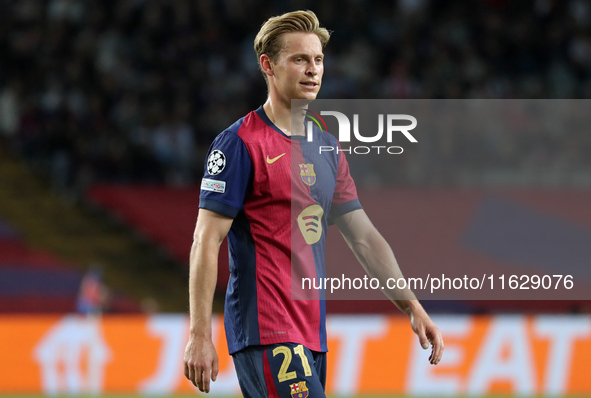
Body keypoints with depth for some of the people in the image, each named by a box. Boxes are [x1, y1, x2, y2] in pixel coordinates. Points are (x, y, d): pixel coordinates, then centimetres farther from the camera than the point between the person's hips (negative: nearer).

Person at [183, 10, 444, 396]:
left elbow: (364, 237, 19)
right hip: (265, 332, -8)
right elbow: (206, 243, -10)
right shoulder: (240, 143, -7)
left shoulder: (327, 146, 16)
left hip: (312, 332, 8)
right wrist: (200, 335, -16)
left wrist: (413, 307, 10)